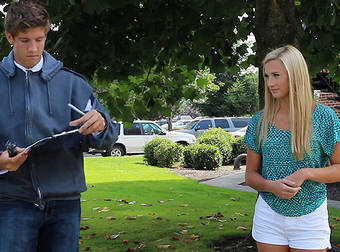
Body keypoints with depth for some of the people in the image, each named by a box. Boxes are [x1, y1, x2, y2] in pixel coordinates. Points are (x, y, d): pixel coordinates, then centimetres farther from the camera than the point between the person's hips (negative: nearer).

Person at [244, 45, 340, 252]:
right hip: (269, 217, 2)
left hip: (310, 218, -2)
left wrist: (306, 173, -20)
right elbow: (251, 174, 6)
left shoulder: (323, 117, -5)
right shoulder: (260, 122, 2)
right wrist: (272, 186, -15)